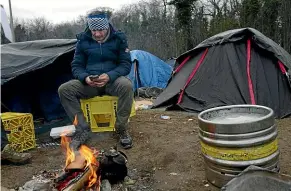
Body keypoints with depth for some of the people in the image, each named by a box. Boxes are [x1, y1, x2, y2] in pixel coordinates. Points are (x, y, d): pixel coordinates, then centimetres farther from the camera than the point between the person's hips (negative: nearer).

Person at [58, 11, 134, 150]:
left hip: (112, 81, -2)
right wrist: (85, 77, -21)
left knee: (126, 85, -37)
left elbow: (126, 64, -6)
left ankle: (121, 129, -18)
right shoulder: (83, 39, 1)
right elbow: (76, 66, 3)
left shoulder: (118, 38, -3)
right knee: (64, 89, -23)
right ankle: (83, 129, -13)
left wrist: (110, 76, -26)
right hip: (89, 83, 2)